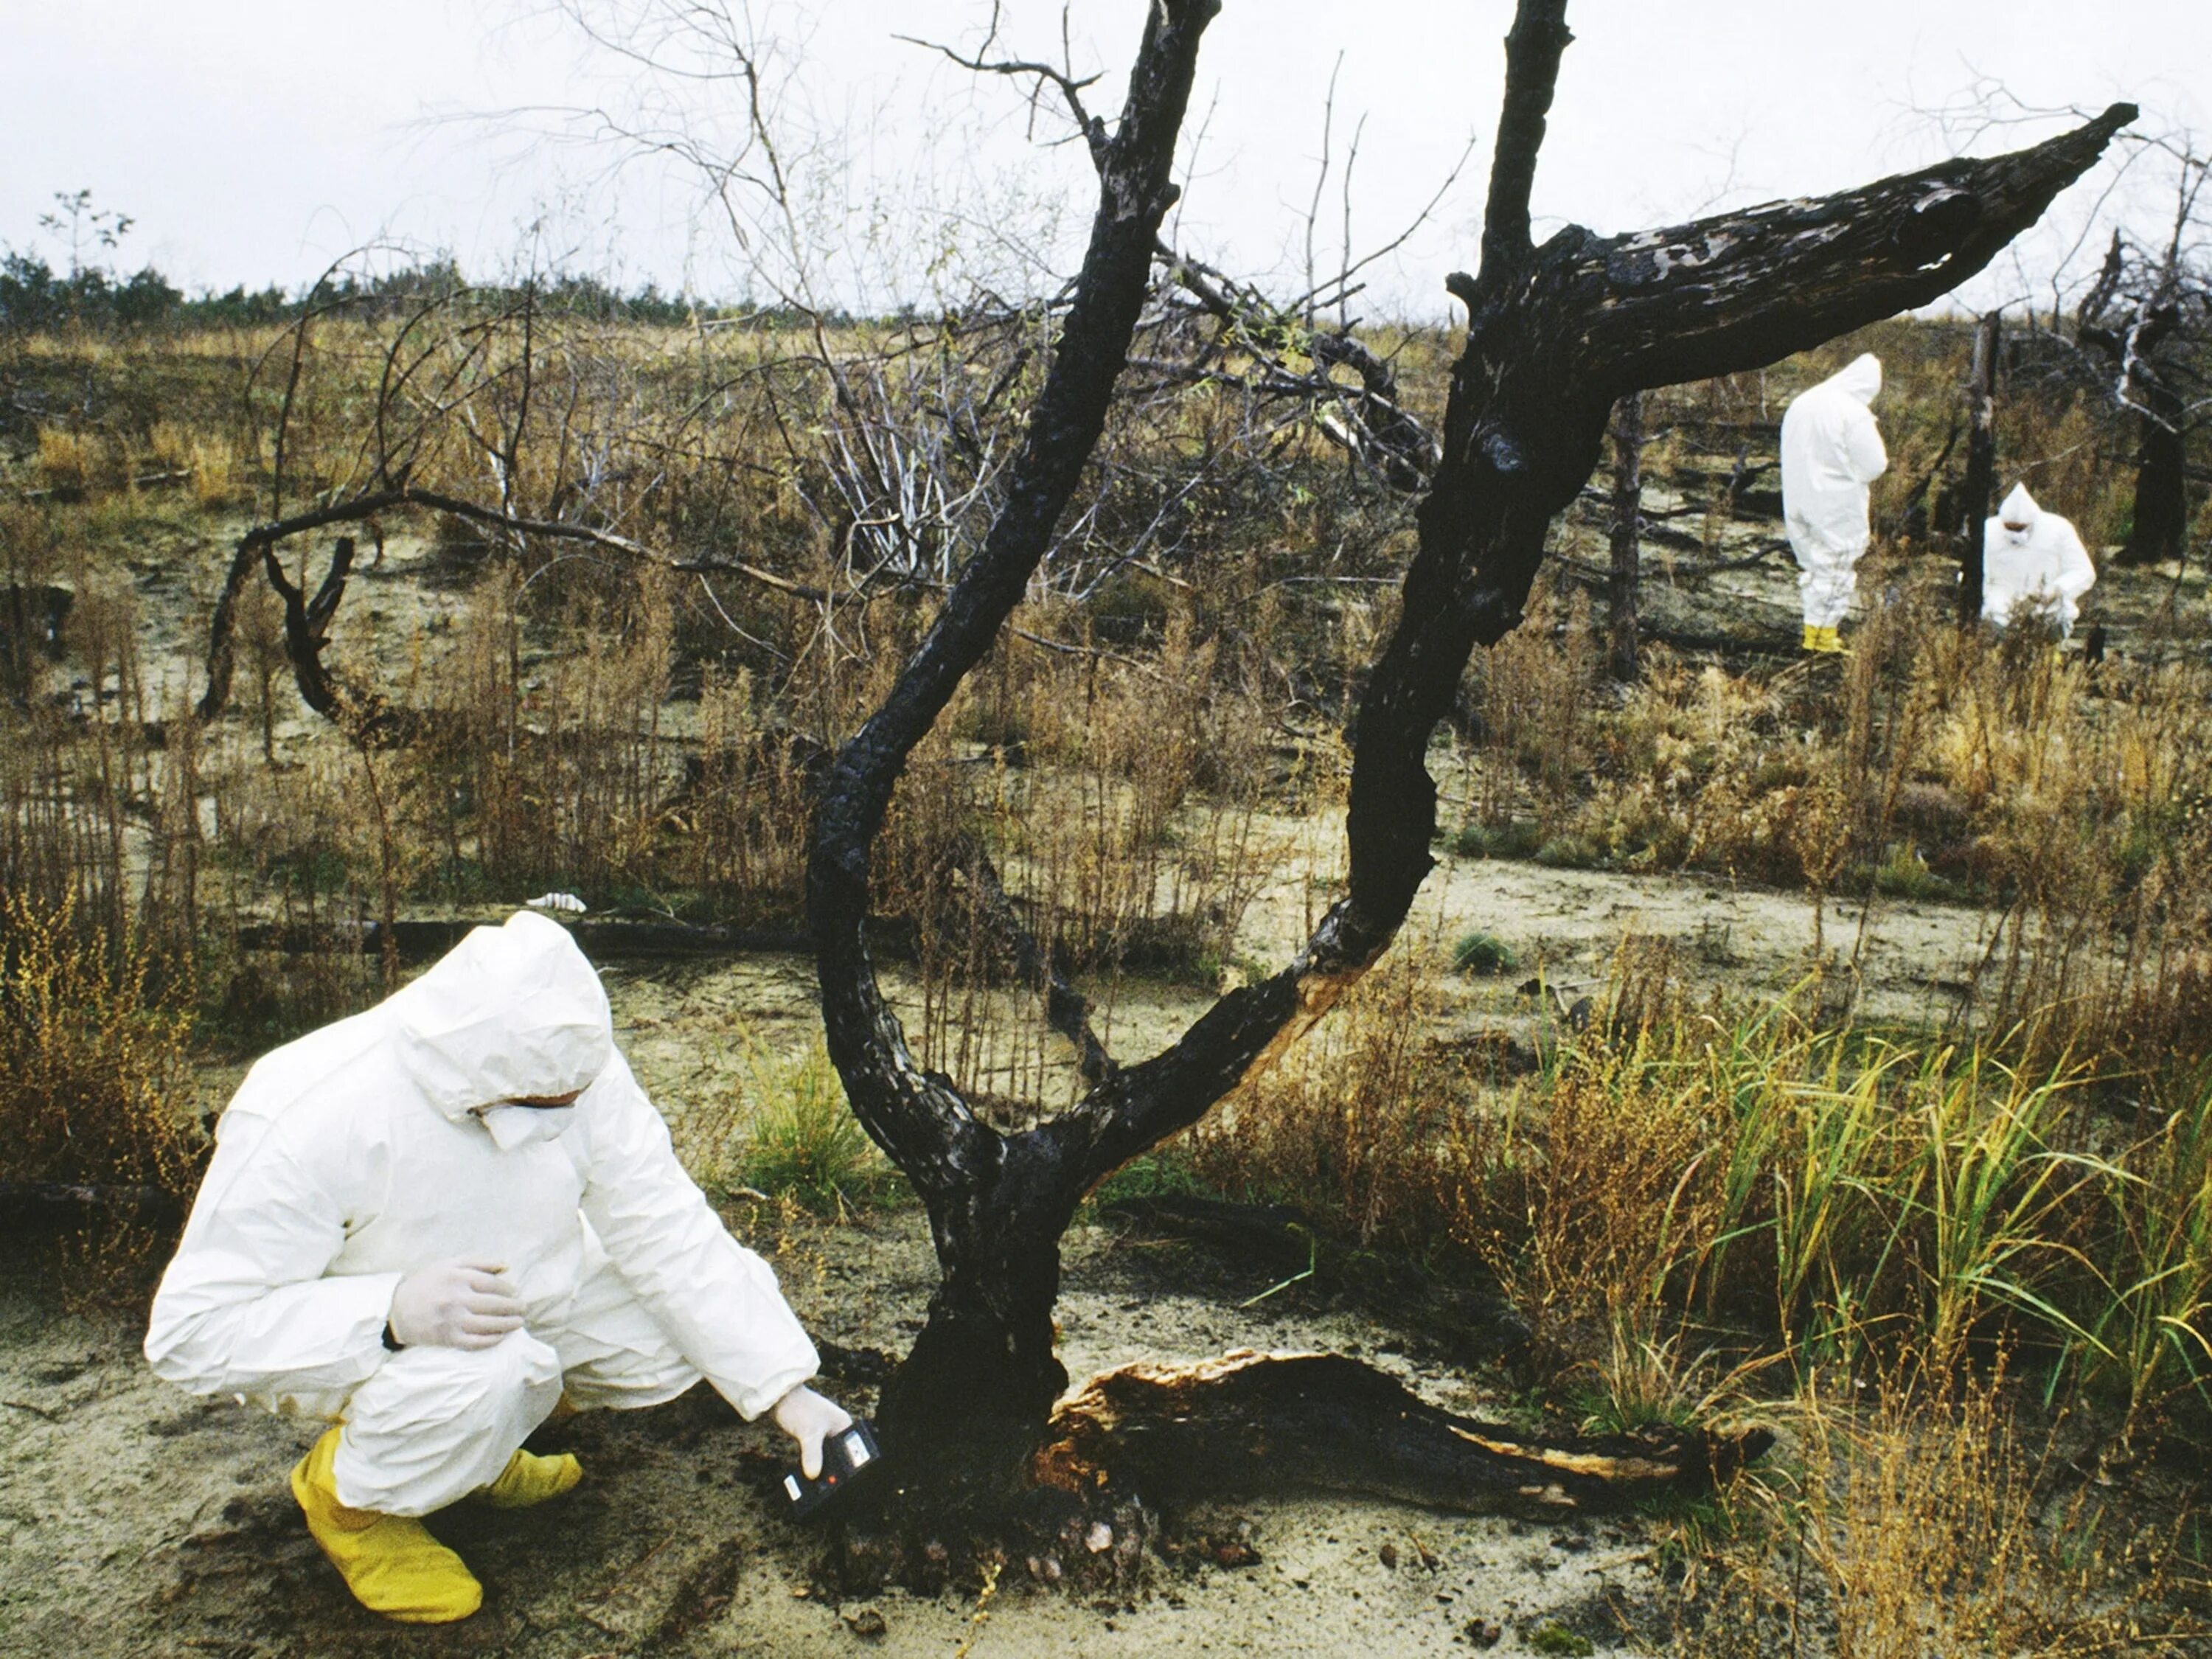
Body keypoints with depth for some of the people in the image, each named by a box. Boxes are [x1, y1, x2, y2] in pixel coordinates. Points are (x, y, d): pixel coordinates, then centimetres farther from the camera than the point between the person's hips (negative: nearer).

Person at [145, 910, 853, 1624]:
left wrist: (788, 1391, -22)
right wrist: (393, 1313, -44)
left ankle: (482, 1433, 9)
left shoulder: (572, 1064, -21)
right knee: (480, 1376, -37)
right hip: (348, 1342, -5)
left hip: (526, 1289, 6)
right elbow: (187, 1331, -28)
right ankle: (348, 1494, -2)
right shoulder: (308, 1122, -33)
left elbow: (668, 1232, -17)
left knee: (707, 1307, -14)